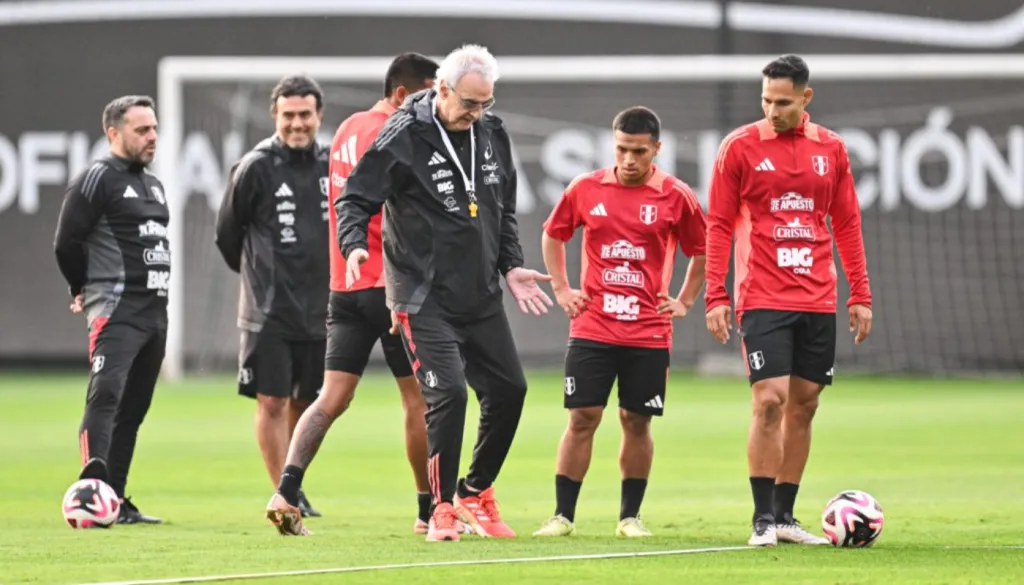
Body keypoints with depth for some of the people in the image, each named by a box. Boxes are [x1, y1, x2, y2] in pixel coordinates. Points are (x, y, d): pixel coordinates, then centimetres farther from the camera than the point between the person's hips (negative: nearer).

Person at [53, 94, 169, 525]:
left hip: (154, 309, 9)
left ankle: (116, 501, 14)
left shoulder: (153, 185, 20)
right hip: (115, 310, -9)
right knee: (106, 396, -22)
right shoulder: (97, 179, -7)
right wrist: (86, 290, 5)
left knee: (133, 409, 9)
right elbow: (66, 243, -9)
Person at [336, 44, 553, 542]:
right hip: (424, 299, -7)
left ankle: (475, 493, 27)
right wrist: (355, 245, -27)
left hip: (481, 296, 7)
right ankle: (443, 507, 0)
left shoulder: (492, 134, 6)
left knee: (508, 390, 7)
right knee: (448, 393, -17)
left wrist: (511, 266, 9)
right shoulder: (404, 136, -14)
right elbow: (355, 199, -10)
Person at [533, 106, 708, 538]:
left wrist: (684, 302, 5)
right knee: (582, 417, -2)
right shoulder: (587, 189, 2)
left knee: (637, 421, 4)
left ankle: (630, 516, 15)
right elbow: (553, 234, 17)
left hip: (649, 335, 0)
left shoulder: (675, 197, -2)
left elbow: (702, 251, 12)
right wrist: (561, 288, 9)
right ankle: (563, 515, 3)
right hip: (591, 328, 0)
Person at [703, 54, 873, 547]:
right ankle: (763, 519, -8)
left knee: (804, 405, 6)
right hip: (763, 299, -4)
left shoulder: (830, 149, 8)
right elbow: (718, 225, 0)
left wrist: (860, 294, 10)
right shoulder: (740, 147, -2)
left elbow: (846, 224, 14)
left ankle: (785, 515, 14)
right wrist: (715, 297, -6)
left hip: (818, 301, 4)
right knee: (770, 400, -13)